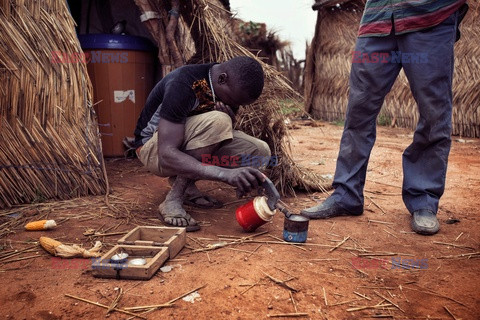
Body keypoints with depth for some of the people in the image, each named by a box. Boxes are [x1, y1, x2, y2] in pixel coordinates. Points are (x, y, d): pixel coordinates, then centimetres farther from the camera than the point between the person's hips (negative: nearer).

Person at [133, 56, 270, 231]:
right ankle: (172, 201, -23)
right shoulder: (182, 84, -30)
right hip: (154, 149, -7)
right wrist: (225, 173, -48)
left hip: (189, 145, 7)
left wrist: (230, 121, -21)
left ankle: (185, 185, -2)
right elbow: (166, 155, -37)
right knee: (217, 121, -34)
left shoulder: (233, 88, -7)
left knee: (260, 151, -12)